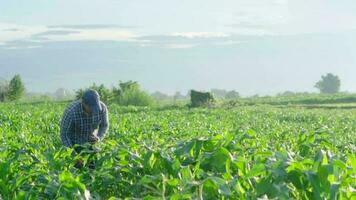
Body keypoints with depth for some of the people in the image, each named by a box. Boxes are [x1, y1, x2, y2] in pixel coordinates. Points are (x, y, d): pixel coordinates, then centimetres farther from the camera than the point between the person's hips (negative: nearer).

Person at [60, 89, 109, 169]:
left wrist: (98, 138, -26)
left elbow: (104, 126, -5)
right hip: (73, 144, -3)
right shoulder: (71, 111, -34)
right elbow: (64, 134, -23)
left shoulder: (102, 108, -23)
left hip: (91, 144, 3)